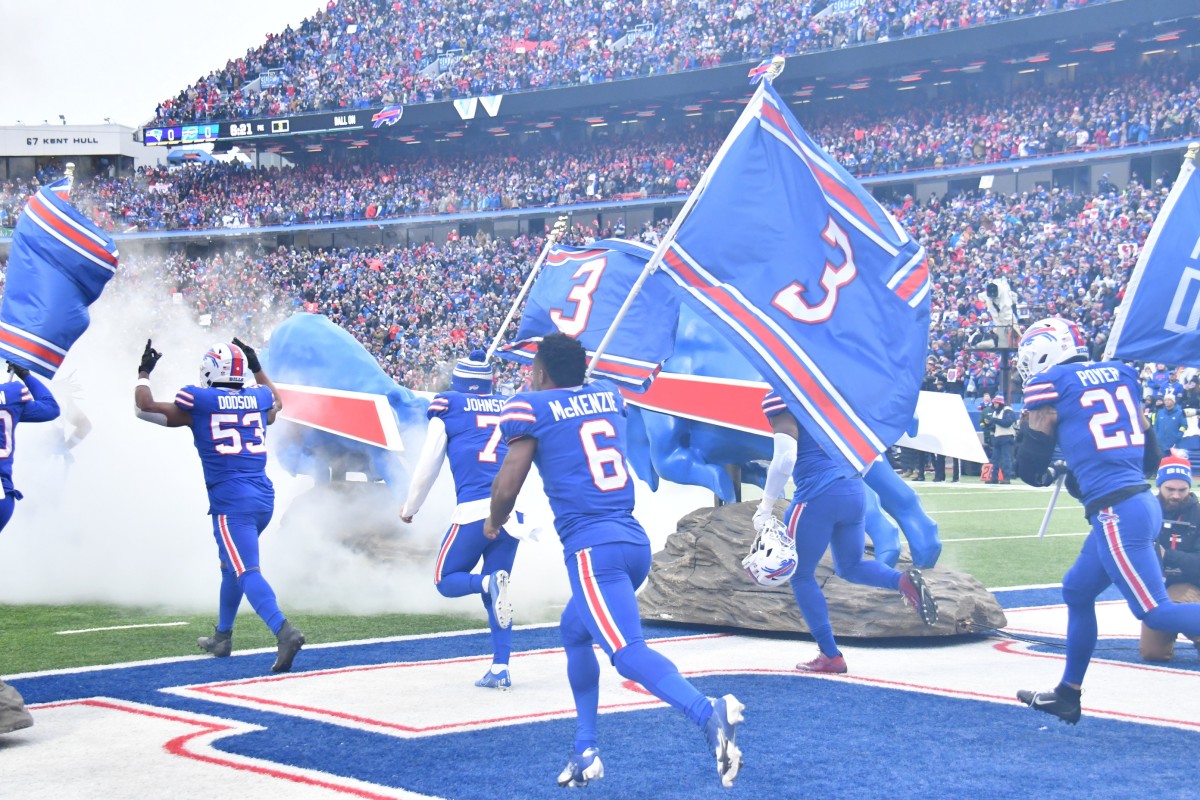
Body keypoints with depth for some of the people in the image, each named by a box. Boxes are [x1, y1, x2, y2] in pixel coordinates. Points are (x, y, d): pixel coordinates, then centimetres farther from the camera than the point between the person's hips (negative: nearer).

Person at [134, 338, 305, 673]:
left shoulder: (198, 402, -3)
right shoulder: (258, 399, 10)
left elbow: (146, 407, 10)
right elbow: (275, 403, 38)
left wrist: (144, 373, 27)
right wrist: (257, 368, 47)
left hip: (231, 499, -6)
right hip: (264, 497, 6)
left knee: (247, 572, -13)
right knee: (231, 565, 24)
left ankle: (284, 631, -34)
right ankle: (222, 637, 36)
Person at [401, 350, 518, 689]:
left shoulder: (447, 408, 8)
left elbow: (428, 467, 11)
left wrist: (409, 508, 25)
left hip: (475, 509, -4)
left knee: (446, 581, 12)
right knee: (495, 592, 16)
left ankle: (488, 583, -22)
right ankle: (500, 668, 4)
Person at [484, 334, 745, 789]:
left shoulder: (529, 408, 0)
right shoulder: (607, 395, 17)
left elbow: (508, 486, 0)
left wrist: (494, 522, 21)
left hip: (592, 547, -7)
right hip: (636, 541, 7)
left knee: (629, 653, -17)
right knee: (574, 631, 26)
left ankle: (708, 714, -42)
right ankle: (585, 750, 24)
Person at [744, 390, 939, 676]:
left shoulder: (780, 401, -4)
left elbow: (785, 458, -18)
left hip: (819, 495, -7)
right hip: (854, 491, 7)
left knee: (801, 575, 10)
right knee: (850, 567, 24)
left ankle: (831, 656, 9)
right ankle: (904, 581, -6)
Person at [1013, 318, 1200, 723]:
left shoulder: (1050, 386, -3)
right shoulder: (1119, 374, 15)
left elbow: (1031, 470, 1)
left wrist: (1055, 472, 23)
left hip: (1115, 512, -8)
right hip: (1143, 503, 9)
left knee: (1155, 611, -8)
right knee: (1077, 592, 21)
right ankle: (1067, 694, 30)